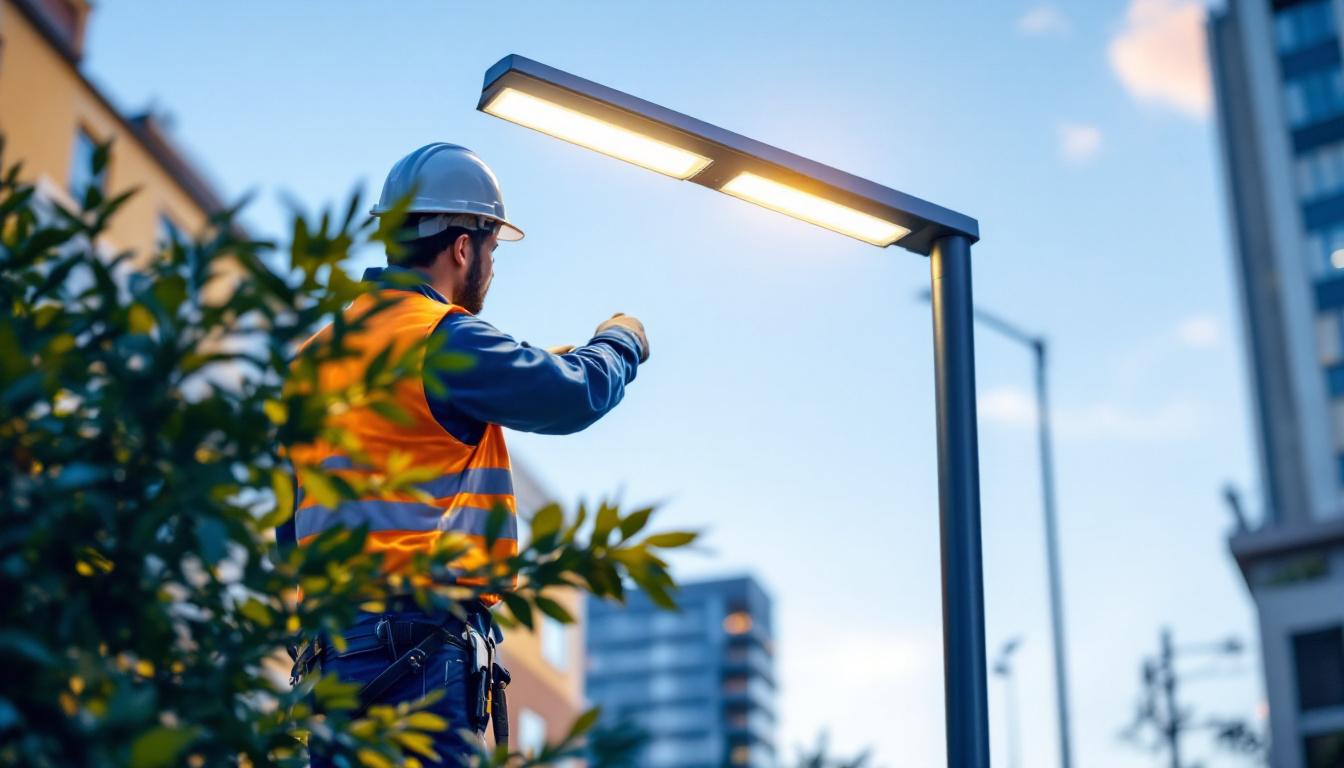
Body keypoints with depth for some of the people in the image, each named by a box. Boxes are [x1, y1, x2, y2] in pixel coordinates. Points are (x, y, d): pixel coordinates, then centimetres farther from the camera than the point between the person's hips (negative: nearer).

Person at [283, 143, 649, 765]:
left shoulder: (317, 352, 18)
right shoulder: (440, 338, -9)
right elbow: (570, 395, -14)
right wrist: (621, 342, 8)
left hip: (331, 647, 9)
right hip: (419, 641, -9)